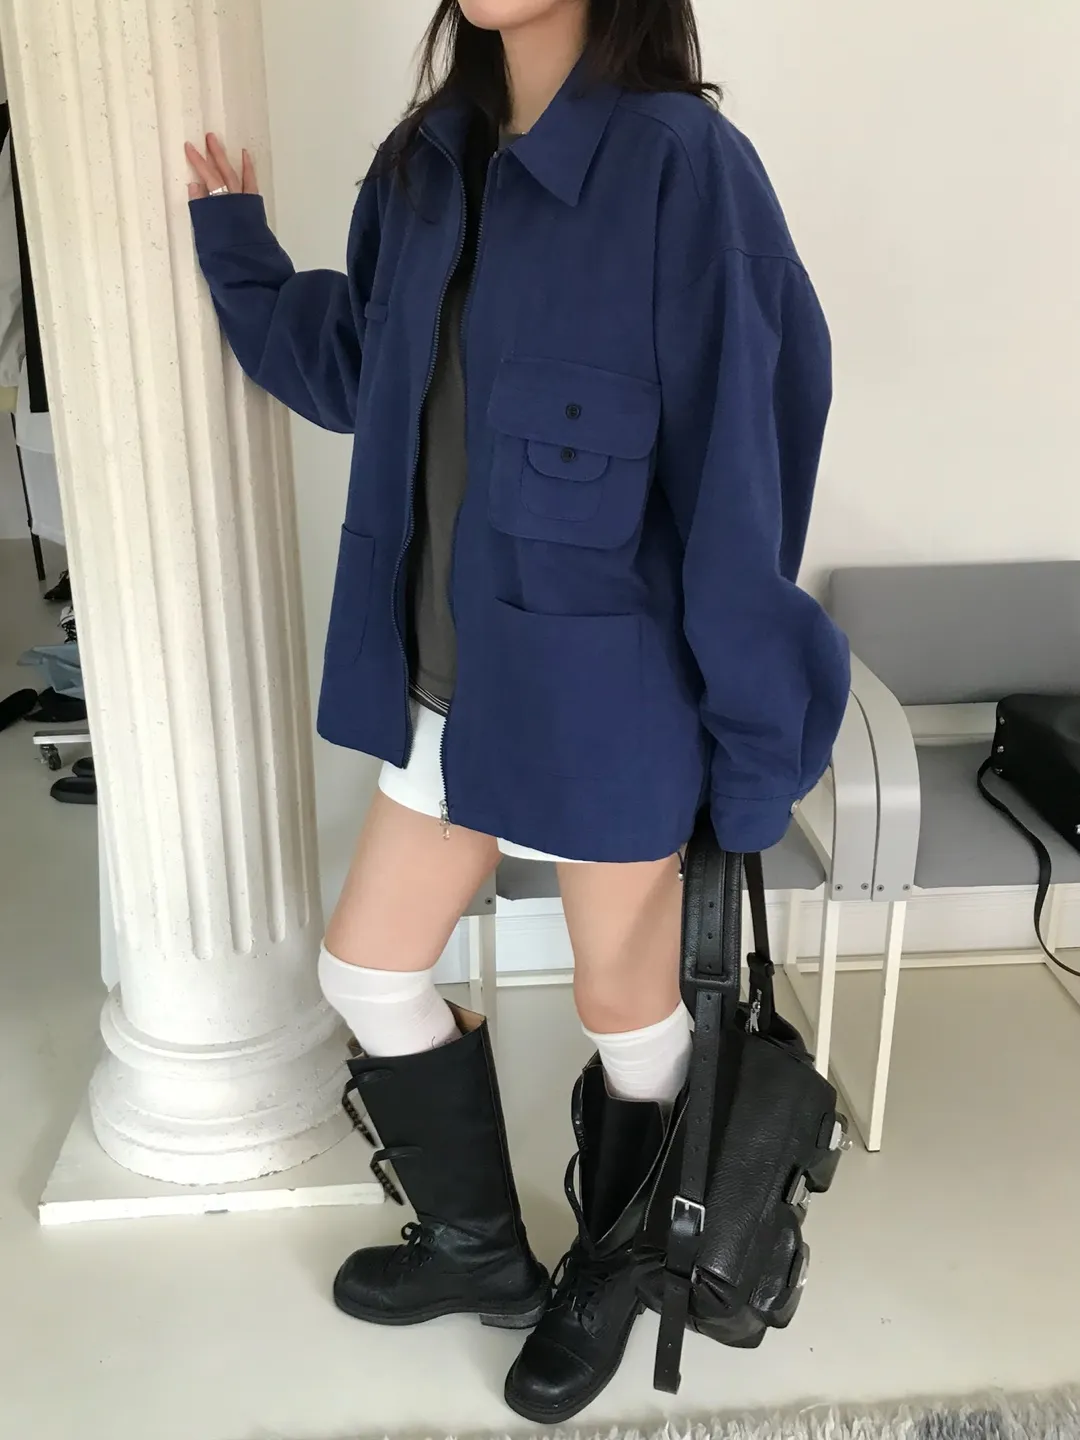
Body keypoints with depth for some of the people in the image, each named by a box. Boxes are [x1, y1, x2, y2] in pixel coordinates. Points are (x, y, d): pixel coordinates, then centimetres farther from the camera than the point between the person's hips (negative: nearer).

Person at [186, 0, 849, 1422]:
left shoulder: (679, 164, -17)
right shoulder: (427, 162, 6)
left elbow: (735, 477, -18)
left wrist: (753, 740, -15)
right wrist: (235, 249, 15)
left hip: (606, 694, -7)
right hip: (449, 684, 8)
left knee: (625, 1008, 14)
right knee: (369, 968, 17)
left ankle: (613, 1267, 46)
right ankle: (480, 1247, 43)